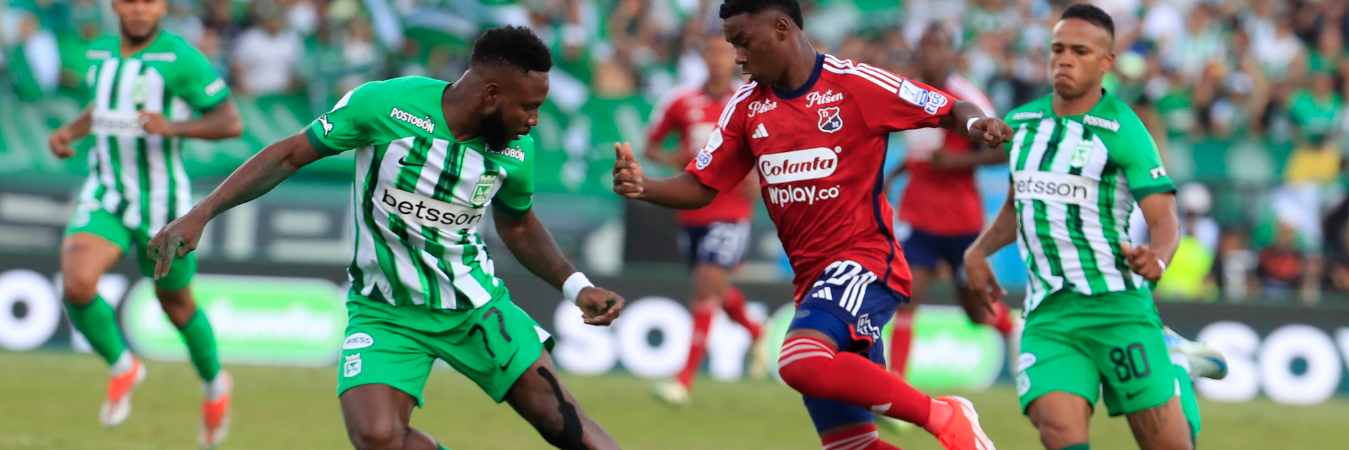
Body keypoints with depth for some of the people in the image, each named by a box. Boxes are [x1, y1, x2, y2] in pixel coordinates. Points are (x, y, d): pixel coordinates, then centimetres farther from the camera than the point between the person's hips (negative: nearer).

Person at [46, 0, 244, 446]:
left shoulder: (180, 58, -14)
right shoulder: (99, 53, 4)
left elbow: (231, 122, -15)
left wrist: (173, 127, -30)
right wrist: (69, 131, 6)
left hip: (162, 204, -3)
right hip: (105, 198, 3)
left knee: (176, 306, 14)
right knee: (76, 284, -21)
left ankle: (214, 385, 44)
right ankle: (123, 368, 5)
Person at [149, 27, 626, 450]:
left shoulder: (515, 150, -6)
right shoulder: (385, 104, -19)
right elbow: (290, 155, -7)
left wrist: (576, 286, 1)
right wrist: (199, 214, -11)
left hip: (476, 304, 3)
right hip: (386, 312, -3)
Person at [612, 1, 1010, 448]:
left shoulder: (855, 84, -7)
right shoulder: (747, 105, 10)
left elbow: (951, 110, -1)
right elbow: (700, 187, 9)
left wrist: (975, 124, -25)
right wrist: (642, 186, -10)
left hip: (863, 260, -7)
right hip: (812, 277, 7)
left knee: (802, 362, -33)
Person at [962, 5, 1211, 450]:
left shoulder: (1122, 129, -6)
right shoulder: (1023, 121, 12)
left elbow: (1164, 220, -11)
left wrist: (1156, 258, -32)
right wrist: (979, 249, 14)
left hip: (1117, 306, -4)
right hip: (1048, 313, 4)